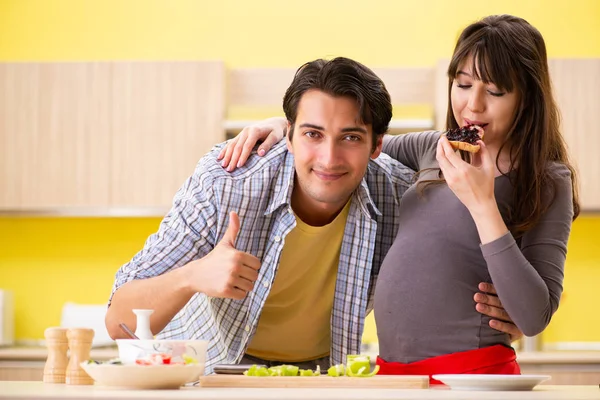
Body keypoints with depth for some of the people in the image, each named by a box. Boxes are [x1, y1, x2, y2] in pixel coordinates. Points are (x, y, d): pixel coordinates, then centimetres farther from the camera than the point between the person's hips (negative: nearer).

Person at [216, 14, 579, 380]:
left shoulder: (548, 182, -5)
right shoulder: (434, 150, 11)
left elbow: (534, 318, -14)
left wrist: (482, 203, -18)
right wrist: (284, 125, 9)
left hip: (469, 371, -5)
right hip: (392, 367, 5)